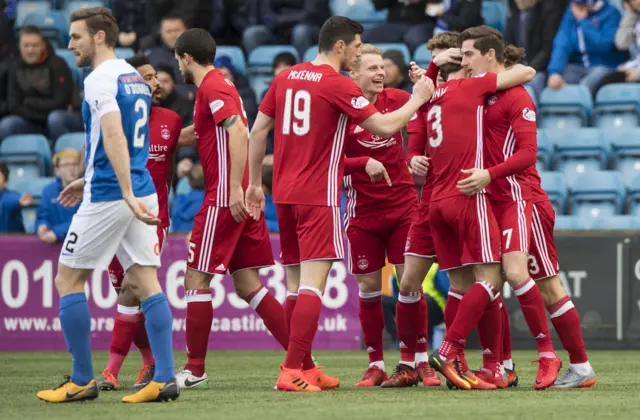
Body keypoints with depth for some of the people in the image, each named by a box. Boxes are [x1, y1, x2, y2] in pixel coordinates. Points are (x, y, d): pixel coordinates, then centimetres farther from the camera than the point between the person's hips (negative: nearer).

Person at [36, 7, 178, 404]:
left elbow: (115, 140, -25)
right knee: (146, 282, 3)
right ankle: (165, 378, -5)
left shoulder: (100, 80, -13)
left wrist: (128, 195, -32)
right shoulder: (135, 77, 15)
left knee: (69, 280, 4)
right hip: (141, 191, 8)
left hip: (108, 197, -8)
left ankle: (83, 380, 5)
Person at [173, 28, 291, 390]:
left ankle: (194, 371, 1)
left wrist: (235, 188, -27)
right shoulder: (218, 85, 20)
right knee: (247, 284, 8)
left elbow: (237, 132, -23)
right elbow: (199, 133, 34)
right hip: (243, 198, 9)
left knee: (196, 279, -3)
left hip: (225, 199, -9)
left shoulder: (212, 87, -10)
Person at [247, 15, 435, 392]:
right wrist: (417, 100, 5)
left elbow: (258, 130, 14)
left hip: (285, 194, 8)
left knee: (296, 285, 12)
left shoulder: (286, 78, 10)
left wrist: (255, 183, 21)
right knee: (312, 284, -10)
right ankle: (293, 372, -18)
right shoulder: (339, 86, -10)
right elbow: (386, 127, -11)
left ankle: (304, 366, 17)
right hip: (318, 196, -8)